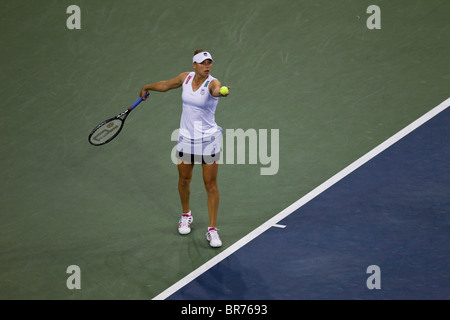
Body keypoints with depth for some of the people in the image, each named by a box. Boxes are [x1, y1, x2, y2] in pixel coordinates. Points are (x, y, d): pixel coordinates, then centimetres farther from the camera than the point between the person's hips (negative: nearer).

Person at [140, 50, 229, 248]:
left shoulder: (212, 83, -15)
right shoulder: (185, 78, -1)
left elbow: (216, 90, -41)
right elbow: (166, 85, 20)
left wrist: (221, 91, -65)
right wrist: (147, 87, 35)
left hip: (209, 140, -4)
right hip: (186, 138, 4)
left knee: (210, 185, -3)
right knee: (184, 180, 16)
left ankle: (212, 230, 6)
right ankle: (186, 215, 42)